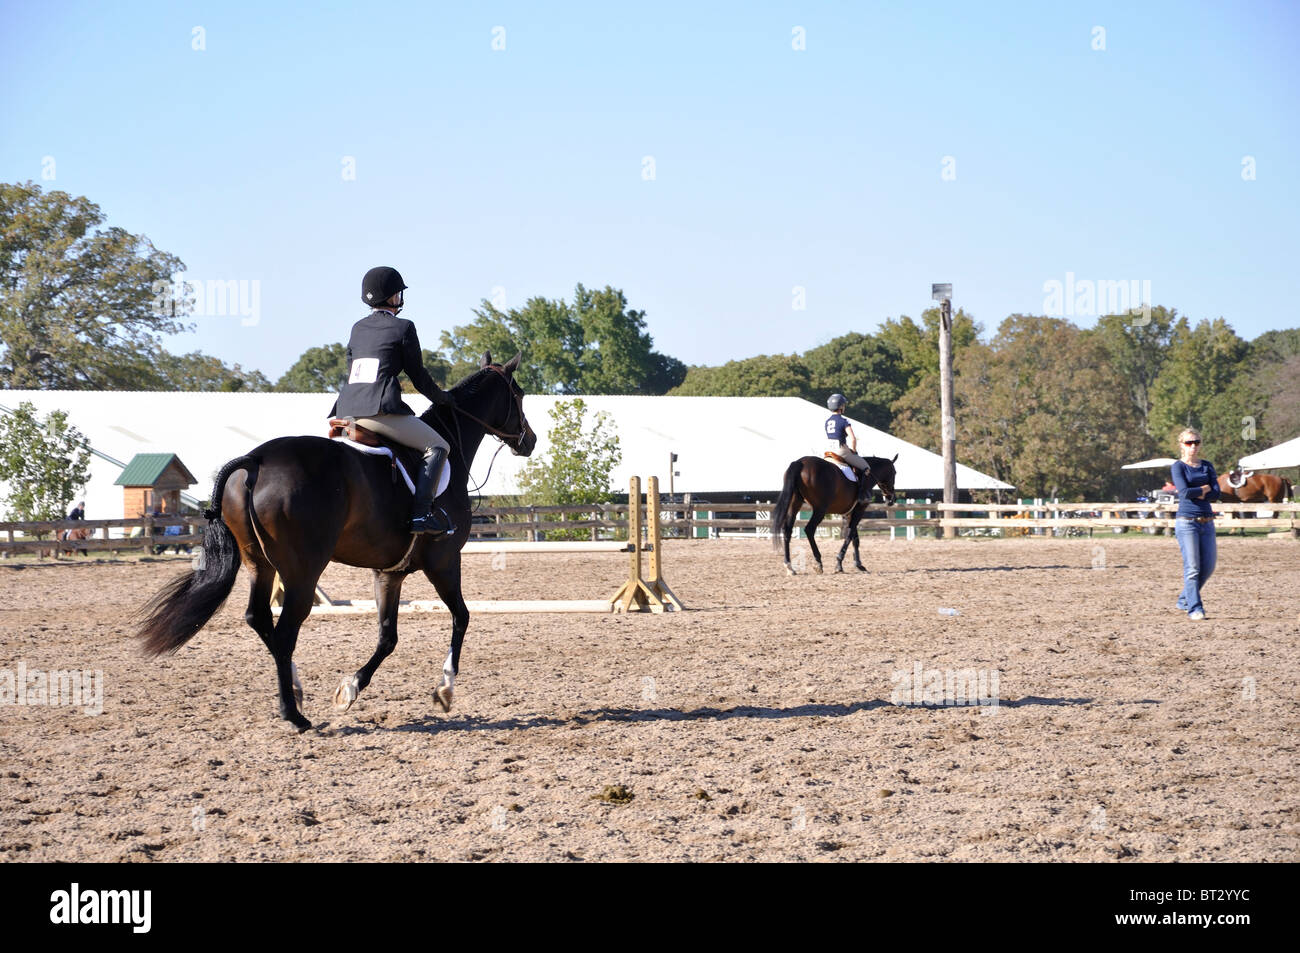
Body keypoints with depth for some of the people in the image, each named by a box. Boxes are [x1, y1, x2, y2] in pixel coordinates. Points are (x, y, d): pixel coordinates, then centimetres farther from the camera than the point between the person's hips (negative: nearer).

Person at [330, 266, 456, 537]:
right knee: (437, 446, 0)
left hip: (347, 410, 7)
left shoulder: (357, 328, 20)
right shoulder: (403, 328, 1)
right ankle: (421, 513, -16)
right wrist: (442, 398, 21)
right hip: (380, 410, -7)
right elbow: (418, 376, 4)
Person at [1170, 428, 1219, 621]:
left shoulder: (1207, 466, 13)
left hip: (1206, 522, 5)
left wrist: (1195, 494, -11)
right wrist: (1204, 489, -3)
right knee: (1192, 567, -9)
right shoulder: (1178, 467, -1)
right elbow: (1184, 491, -16)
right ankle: (1194, 608, -6)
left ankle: (1185, 600, 23)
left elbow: (1216, 494, 2)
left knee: (1208, 567, 6)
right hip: (1186, 522, -5)